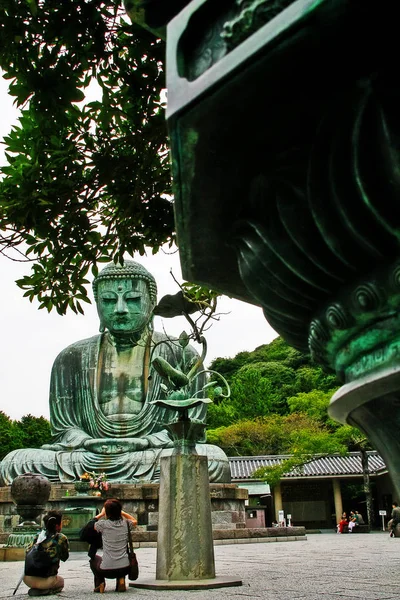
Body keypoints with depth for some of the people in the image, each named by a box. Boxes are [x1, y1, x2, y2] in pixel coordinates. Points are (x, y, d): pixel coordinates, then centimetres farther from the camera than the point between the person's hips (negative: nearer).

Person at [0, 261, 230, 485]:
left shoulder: (181, 356, 7)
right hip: (89, 459, 2)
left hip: (154, 458, -1)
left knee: (215, 459, -32)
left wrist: (142, 443, -16)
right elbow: (63, 429, 9)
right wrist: (90, 444, -14)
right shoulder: (71, 359, 13)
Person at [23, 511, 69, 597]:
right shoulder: (61, 538, -5)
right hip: (46, 580, -6)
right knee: (61, 581, 27)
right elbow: (64, 557, 9)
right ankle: (43, 591, 0)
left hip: (28, 579, 6)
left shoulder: (38, 536, 7)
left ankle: (35, 588, 13)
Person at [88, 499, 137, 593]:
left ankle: (100, 582, 13)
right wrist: (122, 512, 19)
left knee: (94, 558, 30)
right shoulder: (125, 523, -2)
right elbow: (134, 521, 23)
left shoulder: (103, 524, -10)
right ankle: (120, 580, 14)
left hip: (107, 570, -1)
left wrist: (101, 514, 22)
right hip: (125, 568, 2)